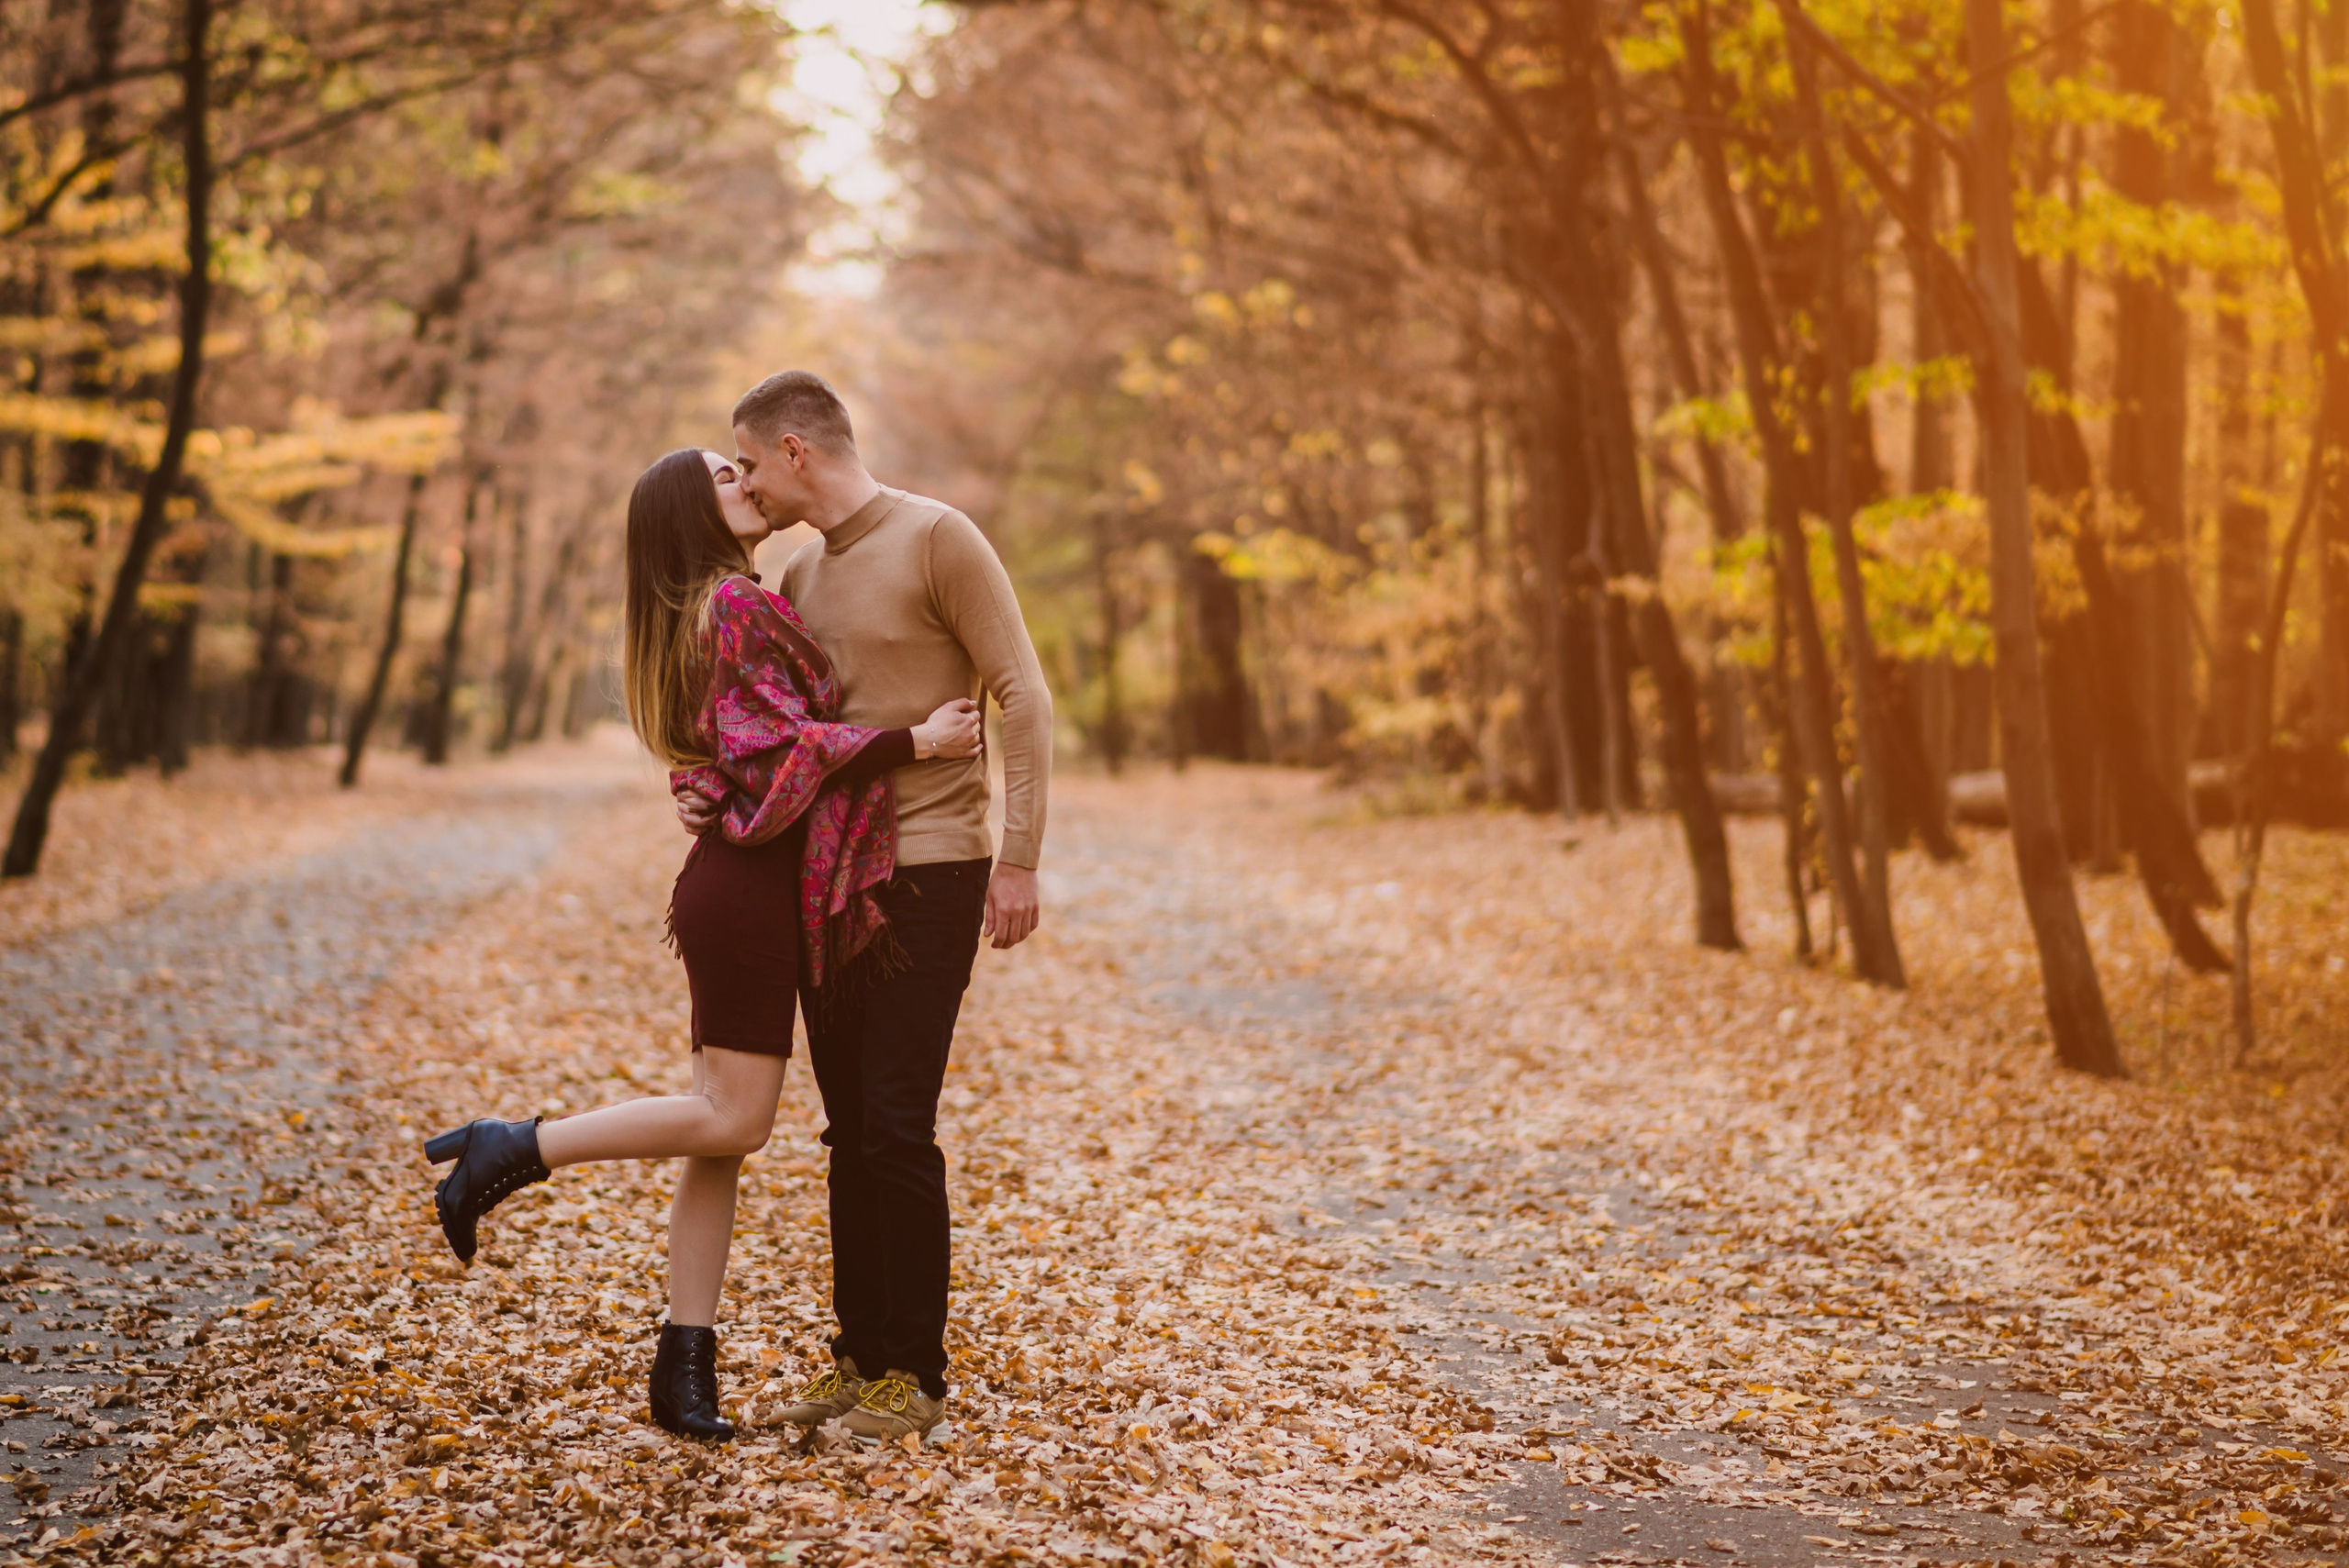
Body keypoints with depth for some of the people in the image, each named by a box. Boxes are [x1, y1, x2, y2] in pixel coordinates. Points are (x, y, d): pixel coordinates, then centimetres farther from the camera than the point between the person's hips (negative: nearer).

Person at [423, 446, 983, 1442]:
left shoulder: (735, 608, 20)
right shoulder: (734, 607, -11)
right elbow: (778, 755, -18)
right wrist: (914, 742, -15)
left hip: (744, 889, 10)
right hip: (753, 891, -10)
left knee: (724, 1130, 6)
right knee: (732, 1118, -10)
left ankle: (686, 1368, 6)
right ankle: (510, 1152, -2)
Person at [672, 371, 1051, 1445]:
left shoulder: (937, 540, -8)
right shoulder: (797, 580, 13)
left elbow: (1024, 698, -10)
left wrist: (1018, 859, -14)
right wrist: (705, 787, -2)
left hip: (927, 872, -7)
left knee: (896, 1128, -7)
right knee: (851, 1132, 10)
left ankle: (914, 1375, 3)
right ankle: (860, 1355, 19)